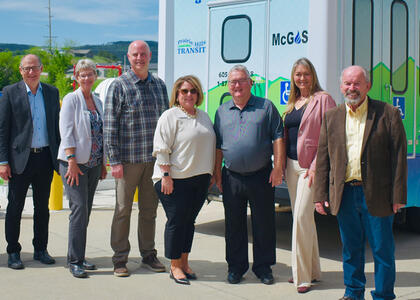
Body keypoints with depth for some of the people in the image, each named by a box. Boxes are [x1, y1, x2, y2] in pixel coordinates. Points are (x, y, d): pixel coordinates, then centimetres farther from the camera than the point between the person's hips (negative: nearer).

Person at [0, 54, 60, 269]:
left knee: (42, 207, 11)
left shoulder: (52, 92, 8)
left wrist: (60, 156, 7)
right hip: (20, 158, -3)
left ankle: (40, 249, 23)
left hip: (45, 158, 3)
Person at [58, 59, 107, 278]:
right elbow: (66, 132, -11)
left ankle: (78, 258, 15)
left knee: (85, 211, 8)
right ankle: (74, 261, -6)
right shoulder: (71, 99, -4)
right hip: (74, 163, -6)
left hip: (93, 164, 6)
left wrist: (103, 164, 16)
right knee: (79, 209, -11)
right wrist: (72, 161, -18)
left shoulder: (97, 102, 15)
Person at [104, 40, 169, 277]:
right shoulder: (119, 86, -2)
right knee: (123, 209, 2)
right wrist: (114, 160, -12)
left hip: (155, 158, 4)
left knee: (150, 209, 12)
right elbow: (110, 125, -6)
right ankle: (120, 258, 12)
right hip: (128, 159, -4)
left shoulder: (159, 85, 12)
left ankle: (148, 254, 24)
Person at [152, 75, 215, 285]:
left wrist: (211, 174, 18)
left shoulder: (204, 117, 16)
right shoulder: (171, 116, -6)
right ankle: (175, 267, 7)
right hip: (175, 180, -6)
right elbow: (162, 149, -11)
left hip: (200, 179, 6)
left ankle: (184, 263, 21)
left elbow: (210, 146, 23)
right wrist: (166, 175, -17)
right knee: (176, 221, -2)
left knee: (189, 221, 11)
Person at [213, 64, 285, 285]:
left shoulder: (266, 107, 3)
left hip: (261, 176, -2)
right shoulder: (222, 112, 12)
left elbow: (278, 138, 0)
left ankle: (263, 267, 18)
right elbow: (217, 145, 14)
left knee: (263, 223, 5)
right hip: (232, 178, 3)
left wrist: (278, 167, -8)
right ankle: (236, 266, 21)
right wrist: (217, 172, 8)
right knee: (234, 224, 9)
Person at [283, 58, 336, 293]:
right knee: (302, 218, 13)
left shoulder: (323, 99, -7)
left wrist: (316, 166, -18)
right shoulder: (292, 103, 15)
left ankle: (303, 276, -4)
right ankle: (312, 271, 24)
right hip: (292, 165, 8)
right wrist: (281, 163, 10)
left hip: (311, 165, -8)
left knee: (302, 216, -12)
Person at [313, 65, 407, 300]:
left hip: (376, 194, -3)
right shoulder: (332, 117, 9)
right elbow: (323, 159, 9)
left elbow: (399, 156, -4)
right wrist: (321, 194, 4)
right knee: (351, 248, 14)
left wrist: (398, 195, -8)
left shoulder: (388, 114, -1)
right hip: (344, 194, 3)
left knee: (382, 249, 5)